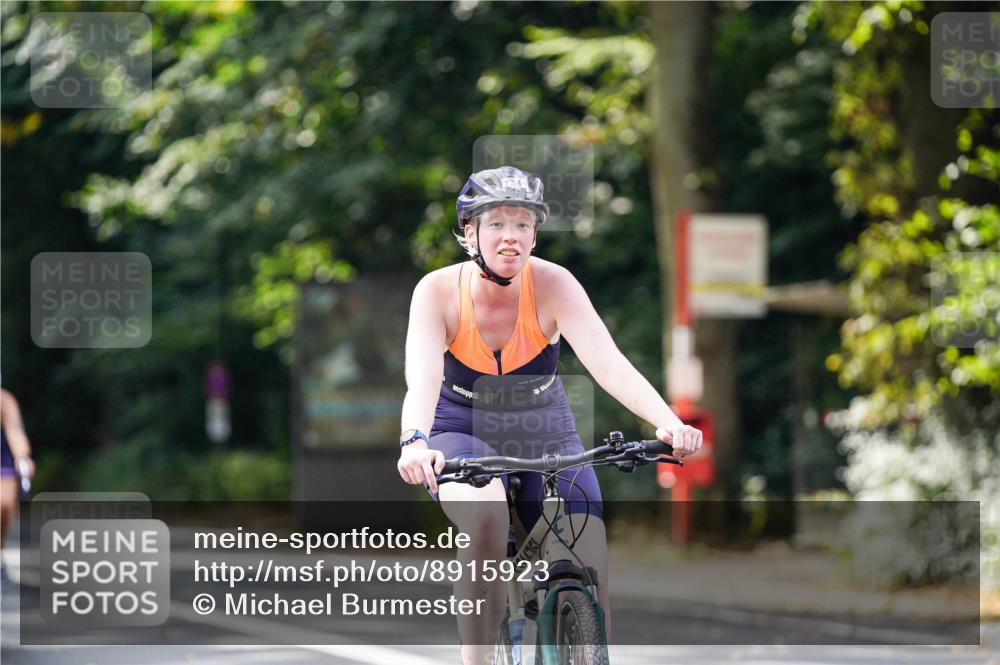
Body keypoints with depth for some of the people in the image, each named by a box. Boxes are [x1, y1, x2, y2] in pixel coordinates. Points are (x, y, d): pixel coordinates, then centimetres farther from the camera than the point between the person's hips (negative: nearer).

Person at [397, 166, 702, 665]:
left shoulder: (553, 285, -19)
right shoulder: (439, 291, -19)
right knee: (486, 518, -35)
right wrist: (415, 442, -55)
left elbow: (609, 364, -30)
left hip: (544, 431, 2)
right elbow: (423, 379, -33)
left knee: (591, 577, -11)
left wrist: (669, 423, -47)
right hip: (463, 431, -2)